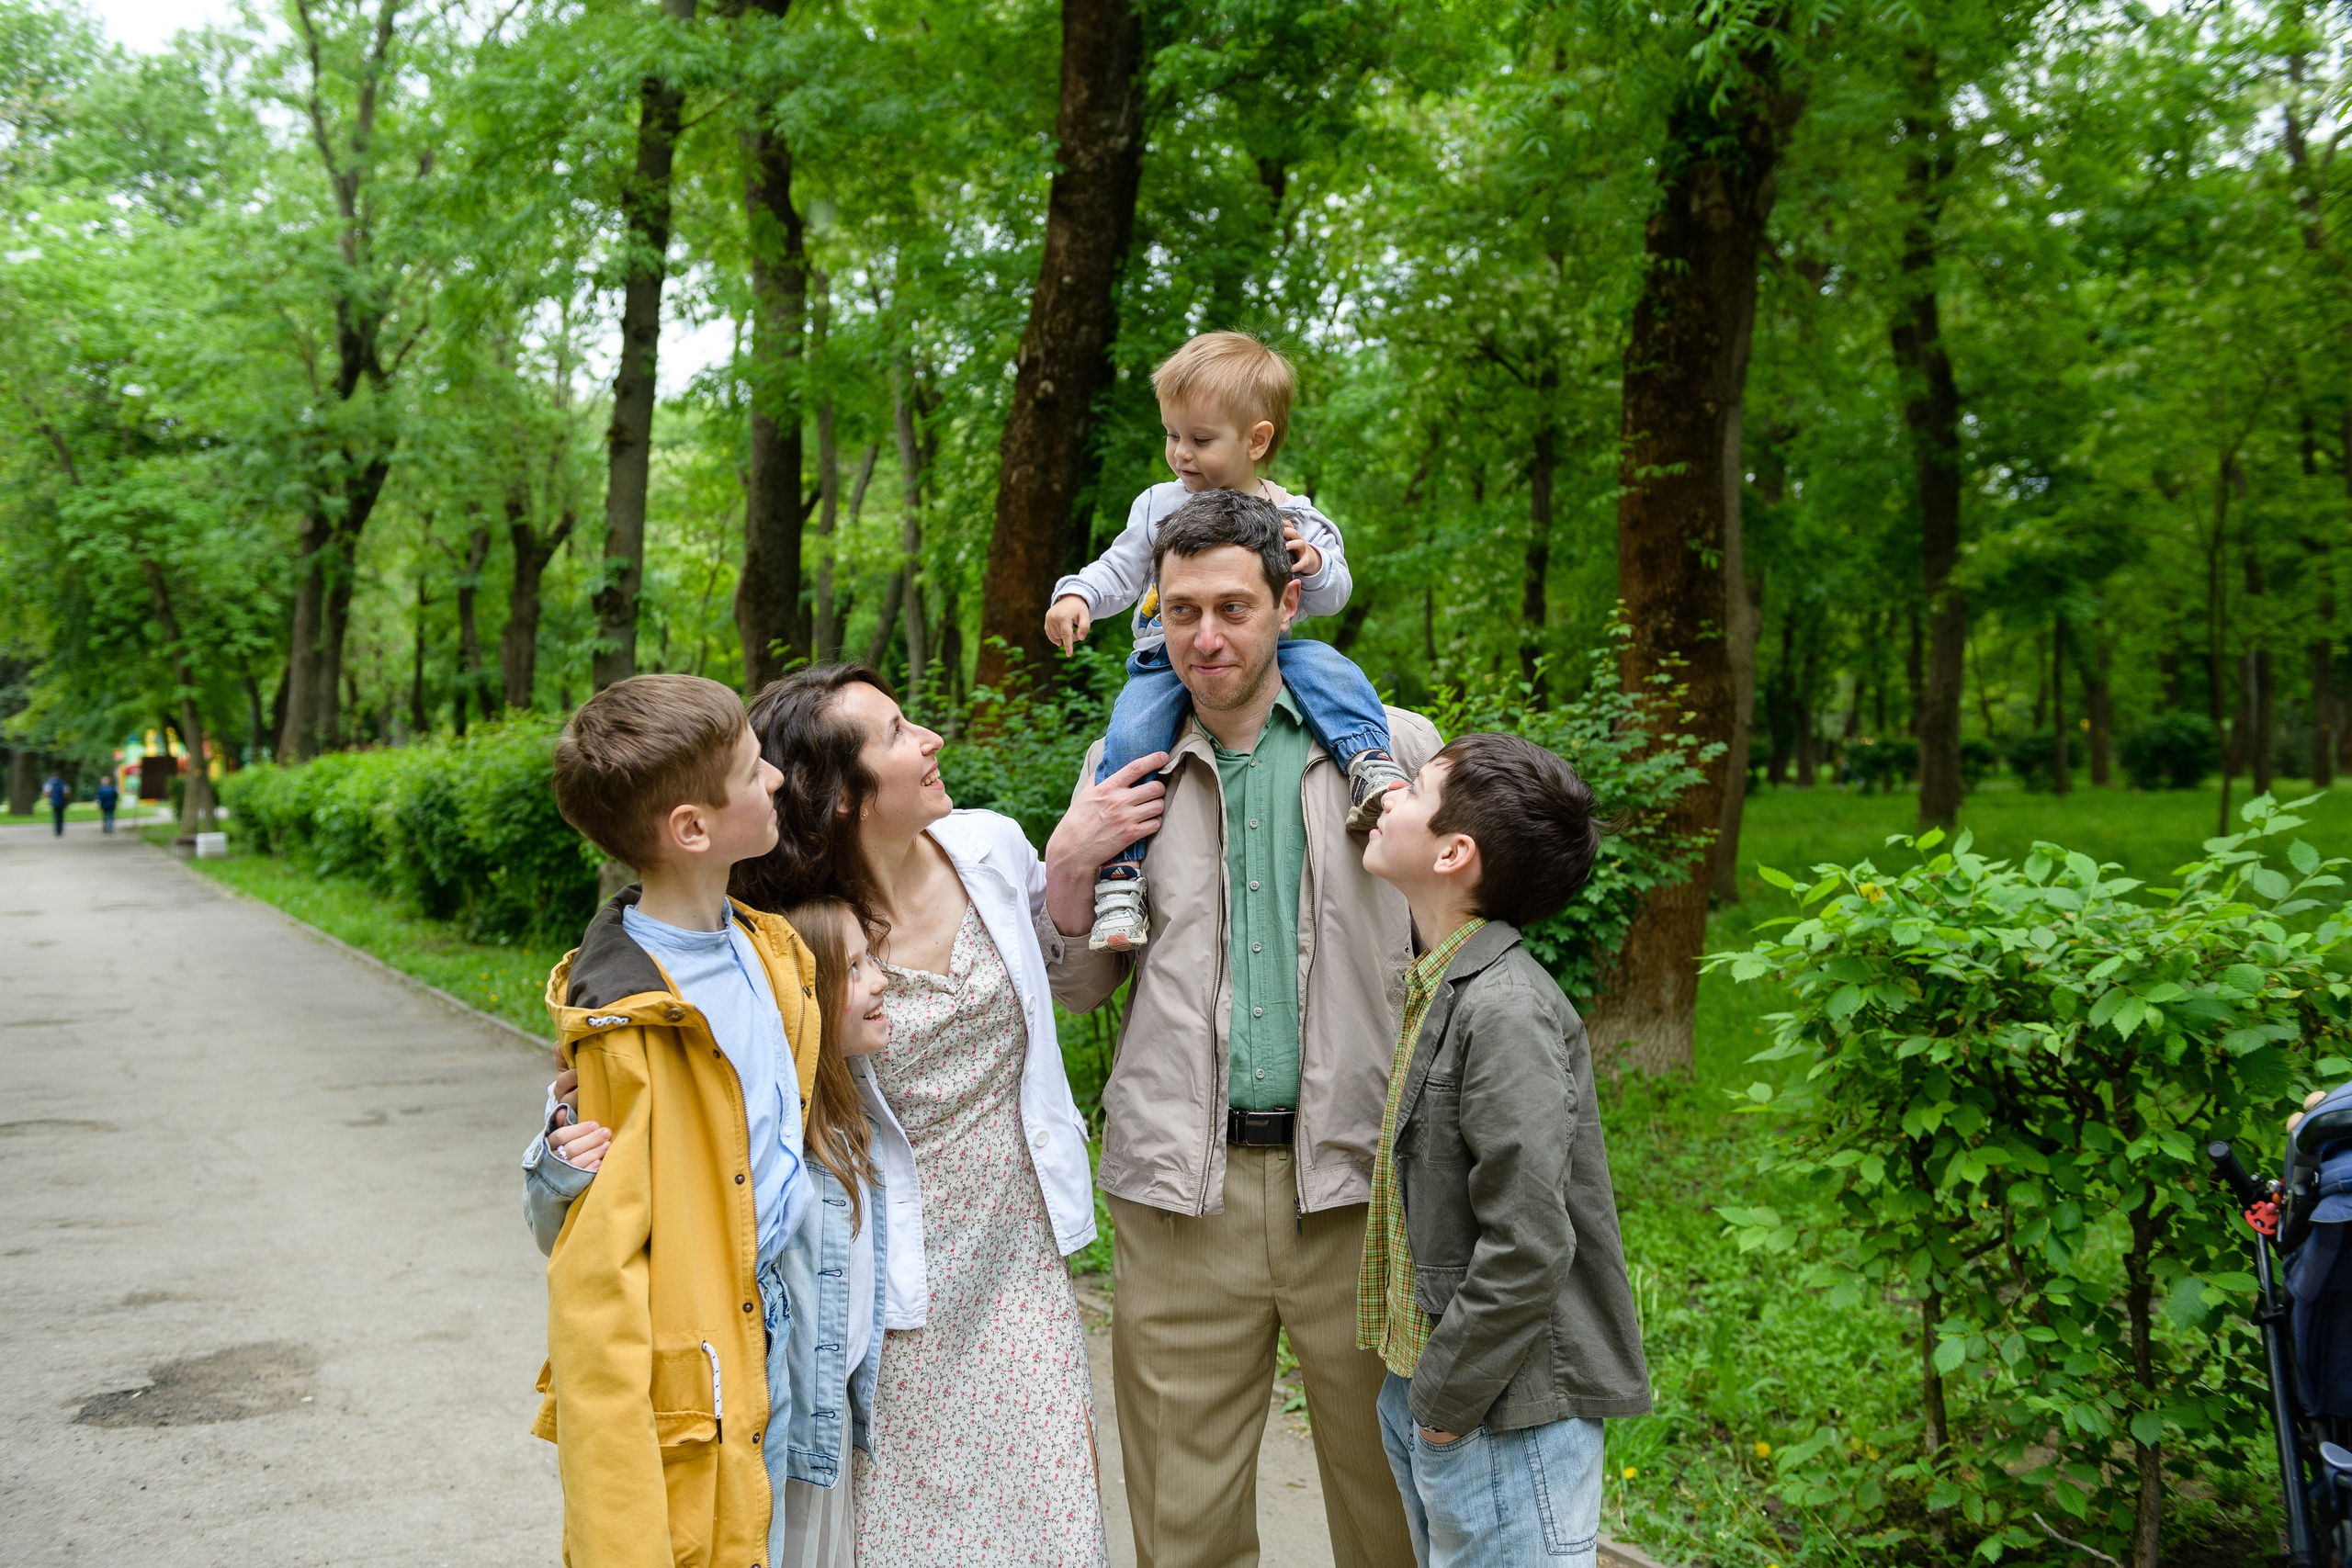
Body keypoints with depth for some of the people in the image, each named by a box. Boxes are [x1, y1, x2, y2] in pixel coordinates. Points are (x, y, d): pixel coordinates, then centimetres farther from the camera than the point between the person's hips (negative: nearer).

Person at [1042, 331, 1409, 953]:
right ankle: (1118, 872, -25)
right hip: (1167, 659, 0)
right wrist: (1076, 597, -3)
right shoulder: (1158, 507, 9)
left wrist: (1316, 566, -18)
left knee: (1324, 665, -28)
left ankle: (1372, 767, -30)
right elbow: (1118, 570, 16)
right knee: (1131, 735, -26)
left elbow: (1331, 598, 4)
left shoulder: (1291, 516, 3)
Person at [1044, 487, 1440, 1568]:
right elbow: (1082, 991, 14)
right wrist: (1067, 866, -3)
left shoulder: (1396, 749, 3)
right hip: (1180, 1191, 1)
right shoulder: (1124, 771, 9)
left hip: (1354, 1183, -1)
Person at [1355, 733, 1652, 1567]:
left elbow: (1528, 1249, -25)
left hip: (1504, 1414, -9)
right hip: (1425, 1384, 9)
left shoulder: (1506, 1013, -23)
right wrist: (1420, 1383, 13)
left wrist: (1447, 1399, -16)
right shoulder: (1440, 990, 7)